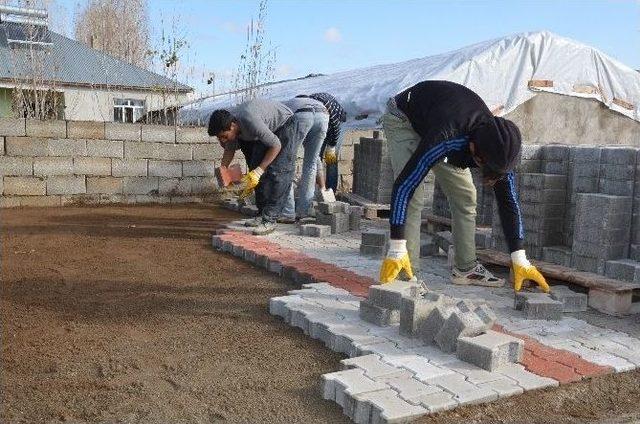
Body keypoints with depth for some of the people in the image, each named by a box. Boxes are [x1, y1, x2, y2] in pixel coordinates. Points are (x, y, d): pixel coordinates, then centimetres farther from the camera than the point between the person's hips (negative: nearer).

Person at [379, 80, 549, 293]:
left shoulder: (499, 146, -25)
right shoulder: (444, 139, -46)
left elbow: (508, 201, -16)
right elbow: (403, 186, -43)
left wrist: (520, 261, -17)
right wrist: (396, 252, -42)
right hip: (403, 119, -5)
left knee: (465, 196, -2)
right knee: (412, 196, -22)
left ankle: (465, 268, 8)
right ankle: (408, 275, -18)